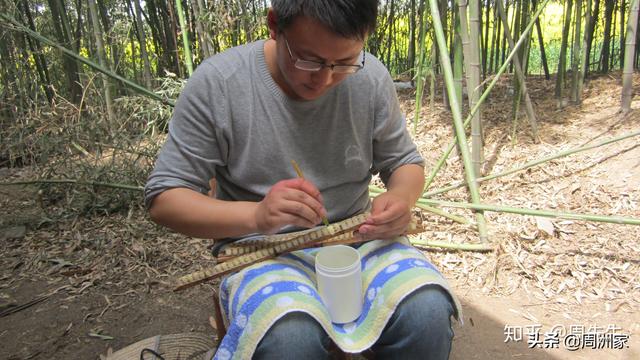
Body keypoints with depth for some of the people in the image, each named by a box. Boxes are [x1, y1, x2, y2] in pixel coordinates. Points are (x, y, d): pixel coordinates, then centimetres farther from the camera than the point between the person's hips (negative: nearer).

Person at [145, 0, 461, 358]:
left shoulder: (371, 78, -5)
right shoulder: (216, 83, -12)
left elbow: (405, 161, 9)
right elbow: (163, 198, -9)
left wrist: (401, 198, -15)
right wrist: (255, 215, -27)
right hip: (262, 245, -1)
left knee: (429, 313, -26)